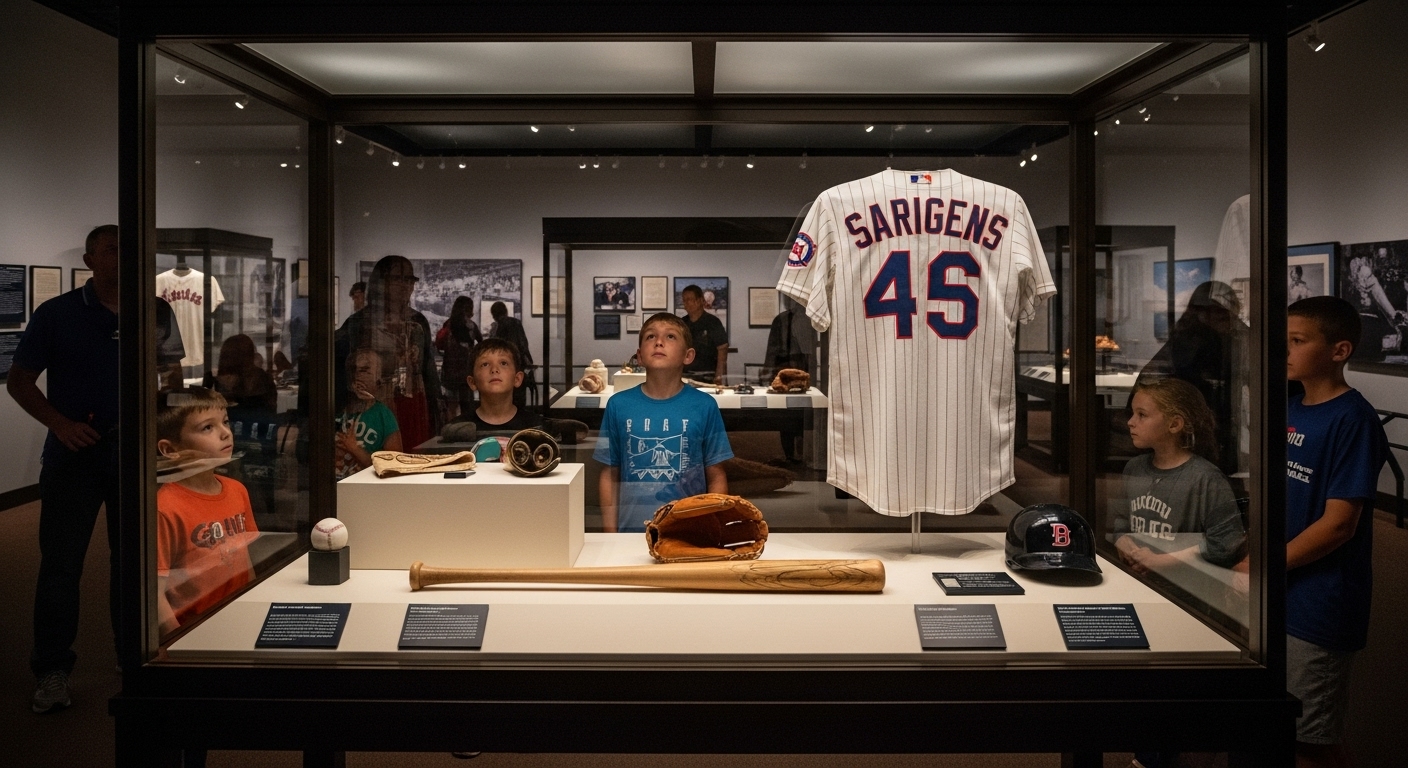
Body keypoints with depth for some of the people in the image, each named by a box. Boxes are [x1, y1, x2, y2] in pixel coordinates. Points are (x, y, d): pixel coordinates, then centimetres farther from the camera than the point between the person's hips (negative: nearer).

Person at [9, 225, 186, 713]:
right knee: (60, 564, 2)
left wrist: (166, 381, -8)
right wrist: (61, 424, -14)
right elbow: (19, 381, 1)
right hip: (74, 455, -2)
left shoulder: (156, 313, 6)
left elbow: (173, 371, 16)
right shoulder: (57, 314, -1)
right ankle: (53, 672, 13)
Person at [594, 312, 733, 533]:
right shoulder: (619, 405, -1)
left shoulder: (704, 406, -4)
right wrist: (610, 535, 1)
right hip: (632, 530, 1)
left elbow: (716, 477, 1)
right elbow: (610, 475, 4)